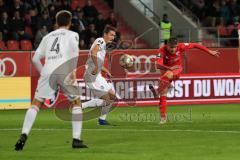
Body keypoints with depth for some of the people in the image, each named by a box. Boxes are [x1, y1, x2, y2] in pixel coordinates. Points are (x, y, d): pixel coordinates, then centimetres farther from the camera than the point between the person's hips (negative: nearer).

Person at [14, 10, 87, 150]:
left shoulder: (48, 36, 26)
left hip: (48, 70, 2)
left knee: (36, 103, 7)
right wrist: (73, 71, 0)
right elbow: (75, 52, -4)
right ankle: (76, 139, 7)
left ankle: (24, 135, -11)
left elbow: (35, 59, 20)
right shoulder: (72, 35, 17)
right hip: (64, 69, -2)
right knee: (76, 103, 15)